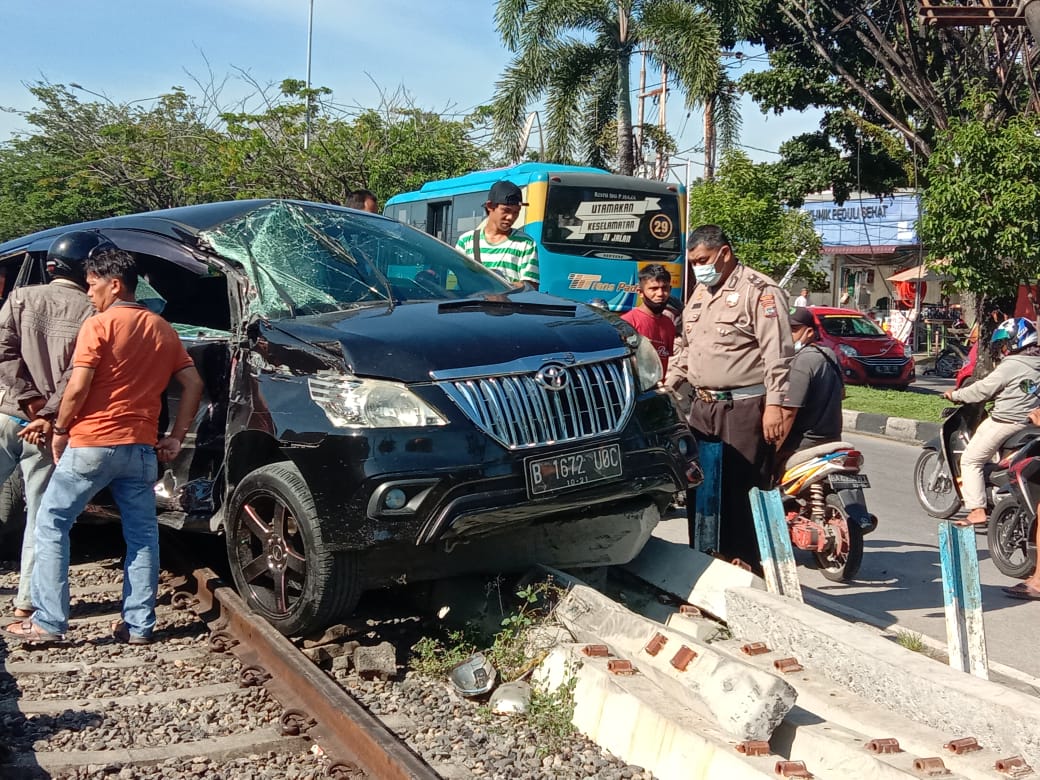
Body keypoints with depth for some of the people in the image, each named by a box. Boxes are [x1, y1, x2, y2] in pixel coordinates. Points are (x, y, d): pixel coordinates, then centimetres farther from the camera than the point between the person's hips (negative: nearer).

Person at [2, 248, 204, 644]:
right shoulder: (163, 329, 12)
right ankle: (139, 625, 11)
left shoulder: (99, 325, -7)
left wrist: (59, 429, 1)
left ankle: (48, 622, 5)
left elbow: (78, 387, -13)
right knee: (142, 534, 9)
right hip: (141, 447, 5)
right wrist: (175, 437, 11)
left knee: (51, 524, 7)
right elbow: (193, 384, 9)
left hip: (91, 444, -5)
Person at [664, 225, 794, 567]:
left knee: (738, 490, -8)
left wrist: (774, 404, -20)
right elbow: (683, 349, 28)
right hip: (703, 407, 8)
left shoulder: (759, 291, -8)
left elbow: (778, 353, -14)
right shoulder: (698, 295, 19)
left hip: (744, 409, -8)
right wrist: (670, 390, 22)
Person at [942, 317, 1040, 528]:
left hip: (1007, 422, -9)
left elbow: (982, 390, -15)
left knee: (970, 459, -3)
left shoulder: (1011, 366, -17)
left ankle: (977, 511, -8)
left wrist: (955, 395, -1)